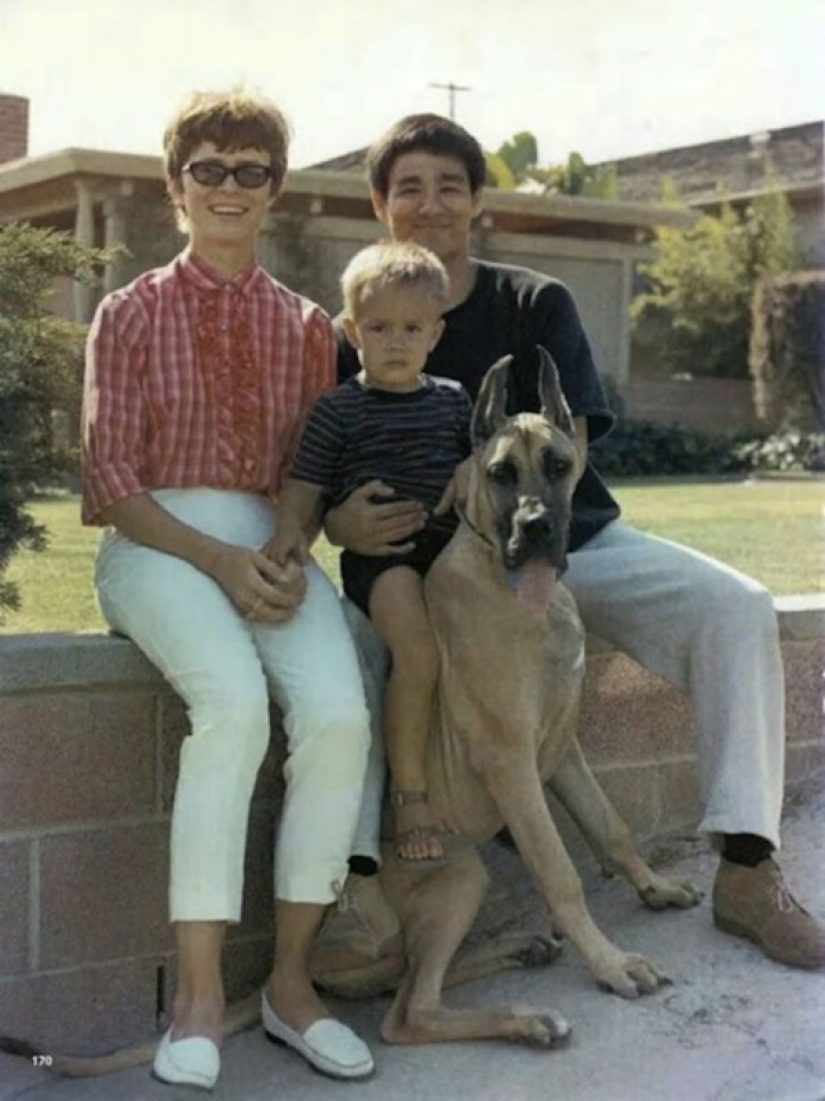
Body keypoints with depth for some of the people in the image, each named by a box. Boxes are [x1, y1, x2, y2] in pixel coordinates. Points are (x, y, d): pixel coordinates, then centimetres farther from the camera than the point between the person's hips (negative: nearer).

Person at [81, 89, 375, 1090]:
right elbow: (111, 478, -1)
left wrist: (289, 557, -8)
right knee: (233, 703, -34)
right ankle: (198, 992, -26)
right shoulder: (130, 314, 7)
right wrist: (220, 560, -15)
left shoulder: (305, 326, 15)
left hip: (270, 544, 3)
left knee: (337, 713, -28)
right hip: (155, 545, -3)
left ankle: (292, 978, -14)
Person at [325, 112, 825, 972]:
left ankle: (747, 874, -17)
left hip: (565, 537, 1)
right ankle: (352, 877, -29)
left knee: (735, 606, -21)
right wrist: (344, 524, -29)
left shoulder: (536, 305, 1)